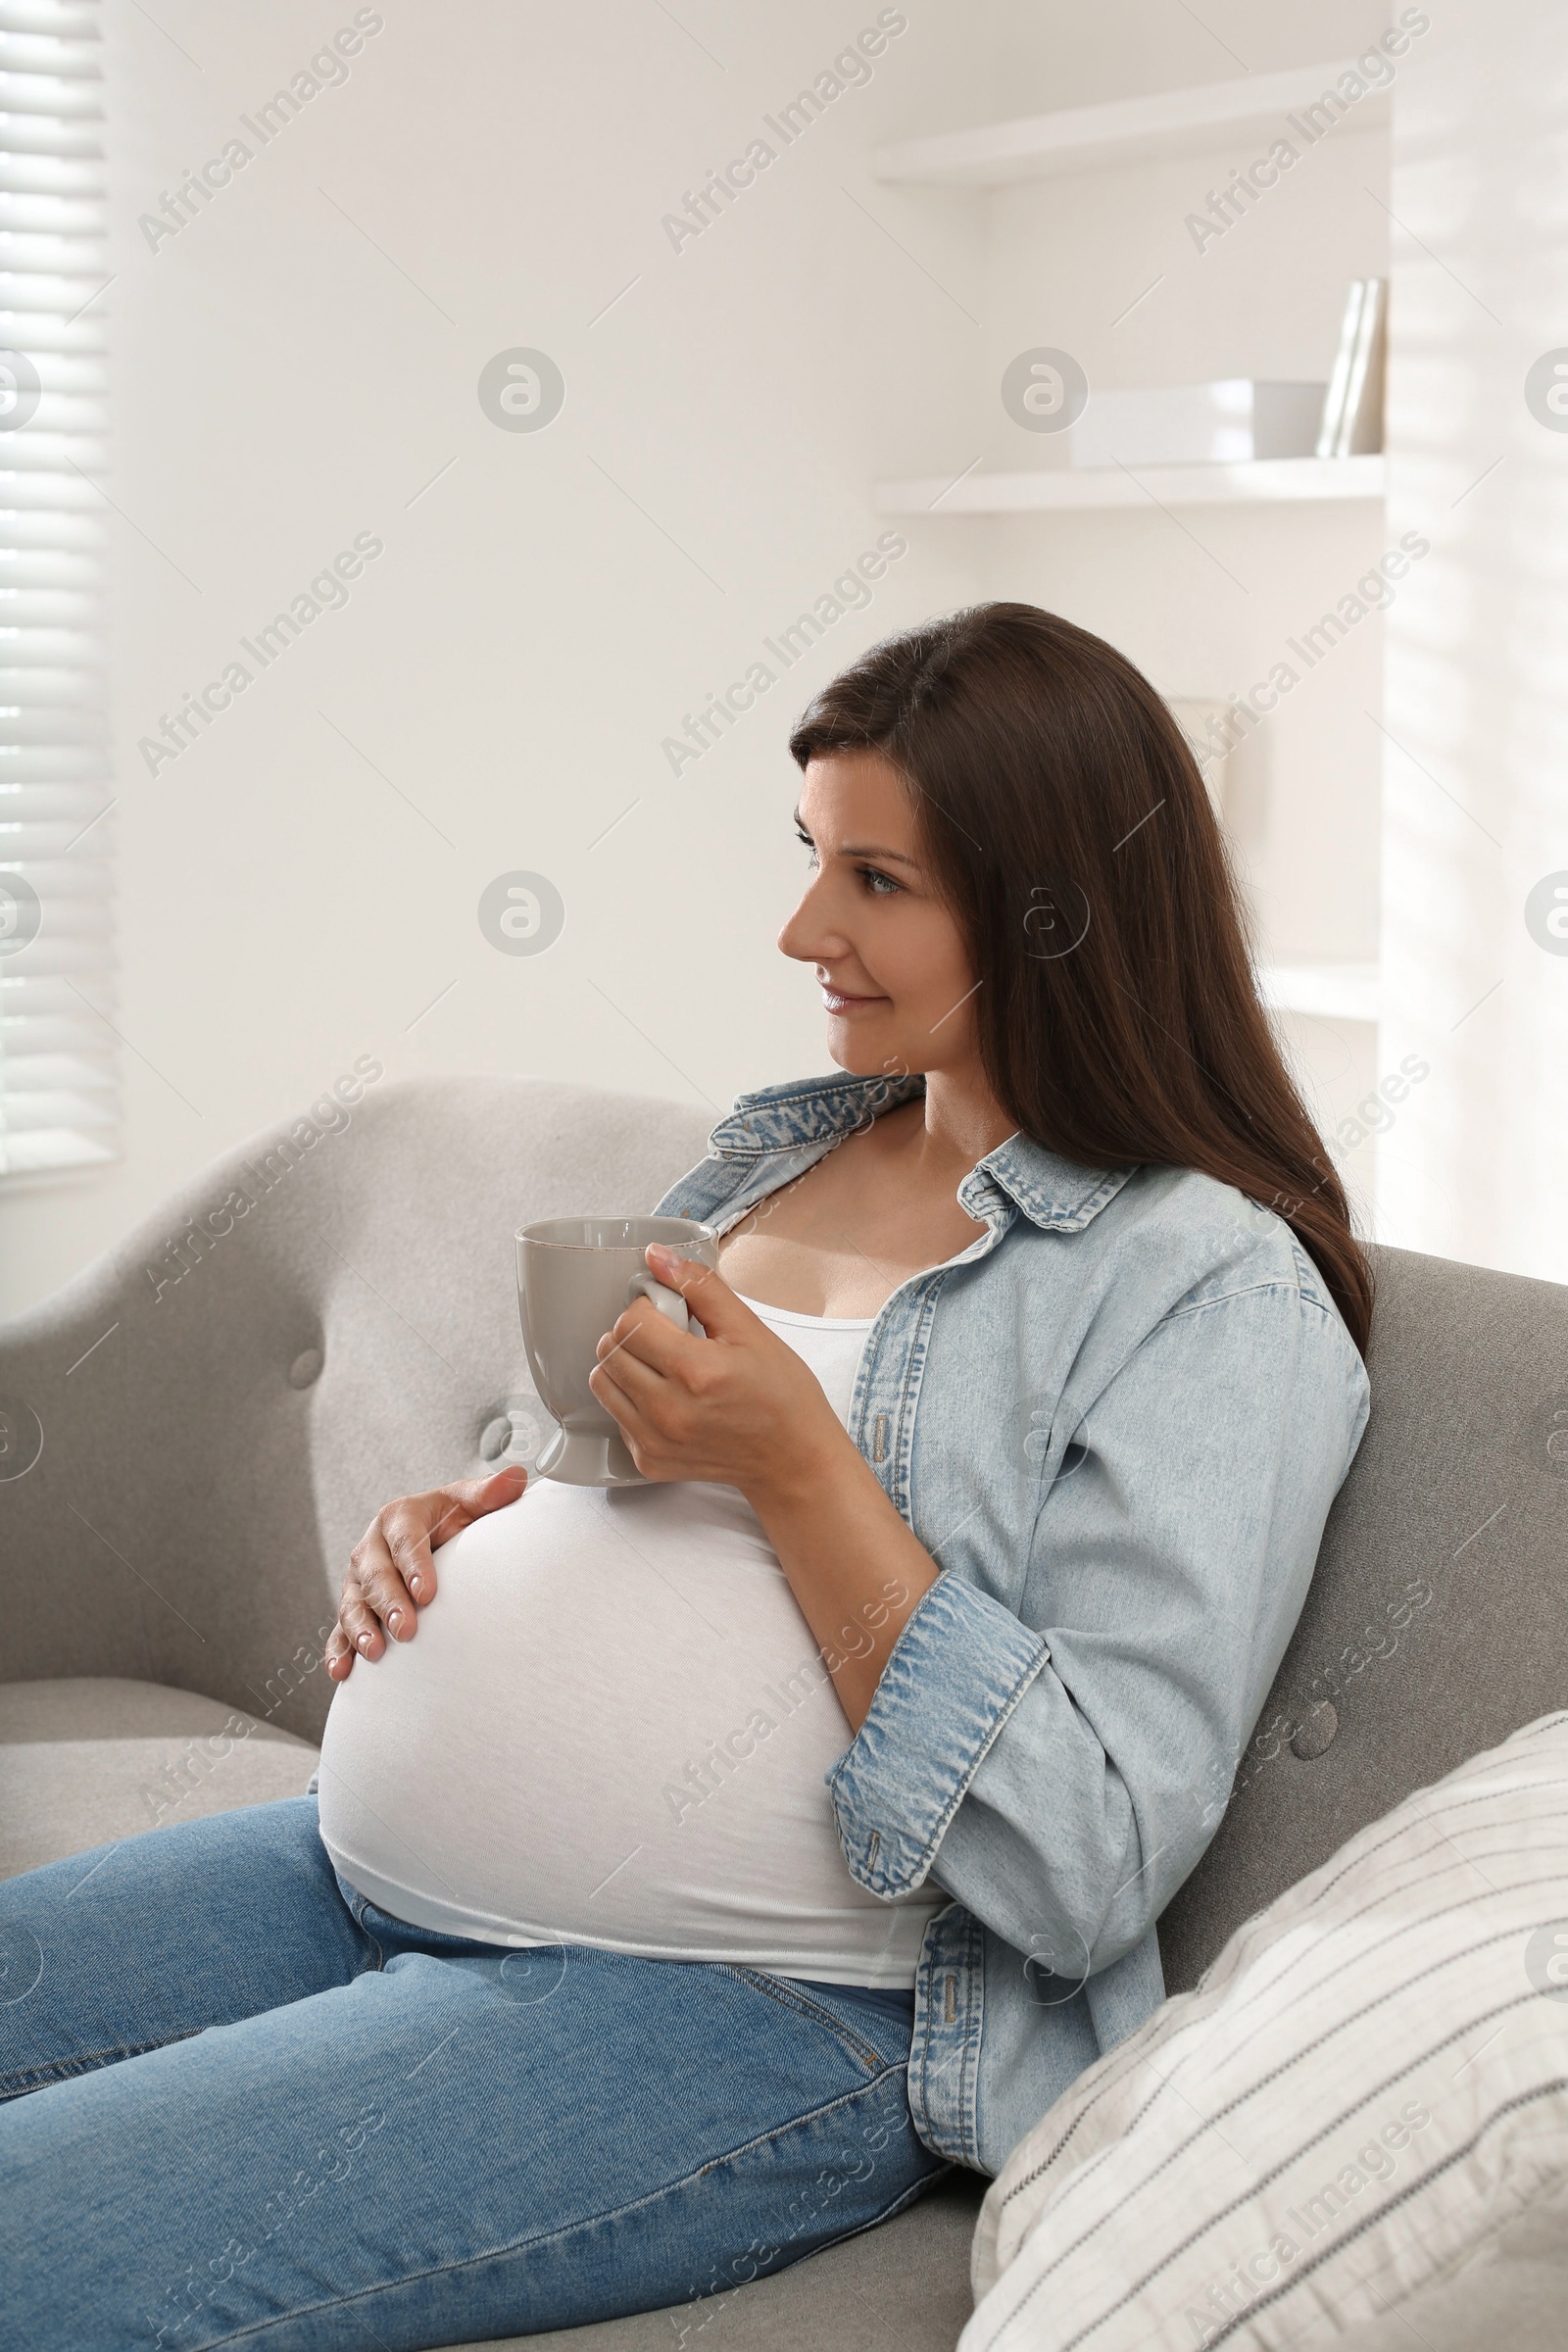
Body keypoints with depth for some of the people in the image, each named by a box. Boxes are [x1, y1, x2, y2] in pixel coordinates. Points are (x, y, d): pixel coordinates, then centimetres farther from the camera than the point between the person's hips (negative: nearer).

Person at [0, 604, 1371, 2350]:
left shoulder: (1216, 1291, -8)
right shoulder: (780, 1147, 15)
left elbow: (1088, 1872, -16)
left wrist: (797, 1470, -18)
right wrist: (445, 1539, 4)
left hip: (745, 2012, -8)